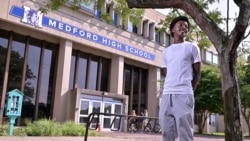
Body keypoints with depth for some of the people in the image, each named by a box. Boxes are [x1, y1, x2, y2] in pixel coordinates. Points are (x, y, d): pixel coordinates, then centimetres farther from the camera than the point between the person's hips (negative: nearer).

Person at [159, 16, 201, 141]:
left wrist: (190, 90, 0)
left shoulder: (192, 47, 9)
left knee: (184, 131, -4)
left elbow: (197, 73, 8)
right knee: (166, 130, 5)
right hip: (167, 94, 4)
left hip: (184, 94, -4)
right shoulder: (166, 52, 20)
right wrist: (169, 90, 8)